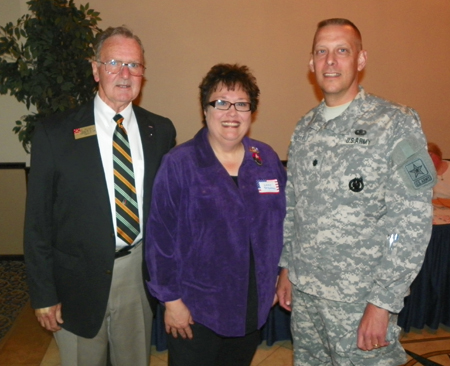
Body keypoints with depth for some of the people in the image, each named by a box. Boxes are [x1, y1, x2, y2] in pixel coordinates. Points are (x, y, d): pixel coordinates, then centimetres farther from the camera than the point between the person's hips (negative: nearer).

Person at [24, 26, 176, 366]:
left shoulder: (161, 131, 0)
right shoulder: (54, 134, -9)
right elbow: (38, 220, -5)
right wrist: (43, 295, -4)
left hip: (141, 274, 3)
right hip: (79, 281, -2)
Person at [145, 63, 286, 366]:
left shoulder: (267, 160, 0)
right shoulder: (179, 164, -13)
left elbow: (281, 222, 6)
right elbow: (160, 237, -13)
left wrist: (281, 275, 6)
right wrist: (171, 300, -11)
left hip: (253, 307, 5)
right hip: (195, 309, -4)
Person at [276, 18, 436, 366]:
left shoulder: (396, 124, -11)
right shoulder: (305, 128, 7)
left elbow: (413, 223, -14)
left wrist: (383, 302, -16)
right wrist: (286, 267, 11)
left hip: (359, 299, -5)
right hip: (303, 290, 5)